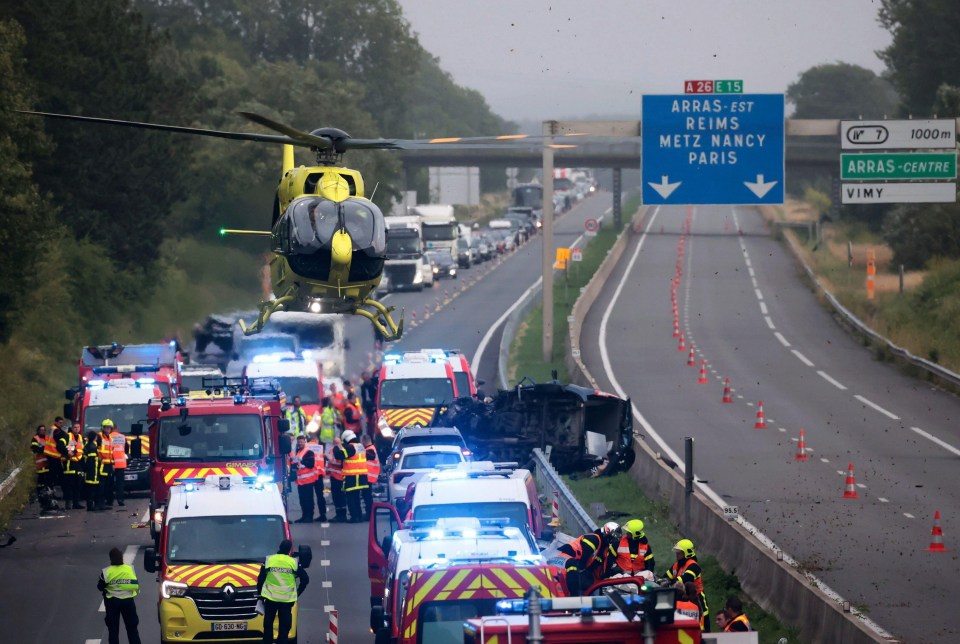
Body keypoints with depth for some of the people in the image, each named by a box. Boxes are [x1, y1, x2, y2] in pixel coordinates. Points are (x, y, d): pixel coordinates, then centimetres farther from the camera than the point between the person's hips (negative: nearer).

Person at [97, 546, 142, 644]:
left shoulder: (106, 572, -10)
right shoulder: (130, 569, -6)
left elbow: (100, 587, -3)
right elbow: (136, 585, -3)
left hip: (112, 601, -1)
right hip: (128, 600, 1)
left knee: (113, 629, 7)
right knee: (132, 628, 12)